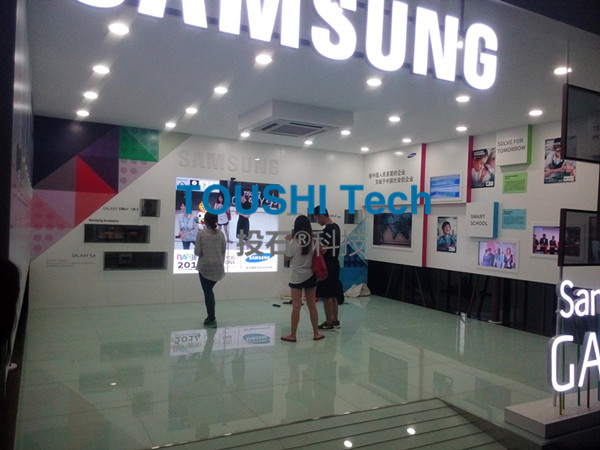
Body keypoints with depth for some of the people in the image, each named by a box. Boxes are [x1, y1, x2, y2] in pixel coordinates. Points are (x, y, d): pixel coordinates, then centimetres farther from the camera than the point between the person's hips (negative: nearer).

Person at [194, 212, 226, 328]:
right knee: (209, 290, 19)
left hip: (205, 267, -4)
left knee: (207, 292, 5)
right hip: (218, 267, 4)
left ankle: (212, 319, 6)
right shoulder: (220, 234, 1)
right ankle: (210, 316, 19)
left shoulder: (201, 234, -10)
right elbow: (223, 251, 6)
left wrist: (196, 249, 11)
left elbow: (197, 252, -11)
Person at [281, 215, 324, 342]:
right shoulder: (313, 242, -5)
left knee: (296, 306, 1)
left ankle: (292, 335, 9)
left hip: (296, 277, -3)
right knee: (312, 305, 12)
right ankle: (316, 333, 21)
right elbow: (315, 256, 6)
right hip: (310, 276, 3)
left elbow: (288, 257, -4)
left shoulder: (293, 242, -14)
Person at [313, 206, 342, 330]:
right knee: (333, 294, 15)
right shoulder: (336, 227, 10)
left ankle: (328, 322, 8)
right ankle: (335, 320, 23)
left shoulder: (328, 230, -20)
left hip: (327, 266, -9)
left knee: (327, 296, 0)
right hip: (334, 264, 9)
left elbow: (323, 250, -23)